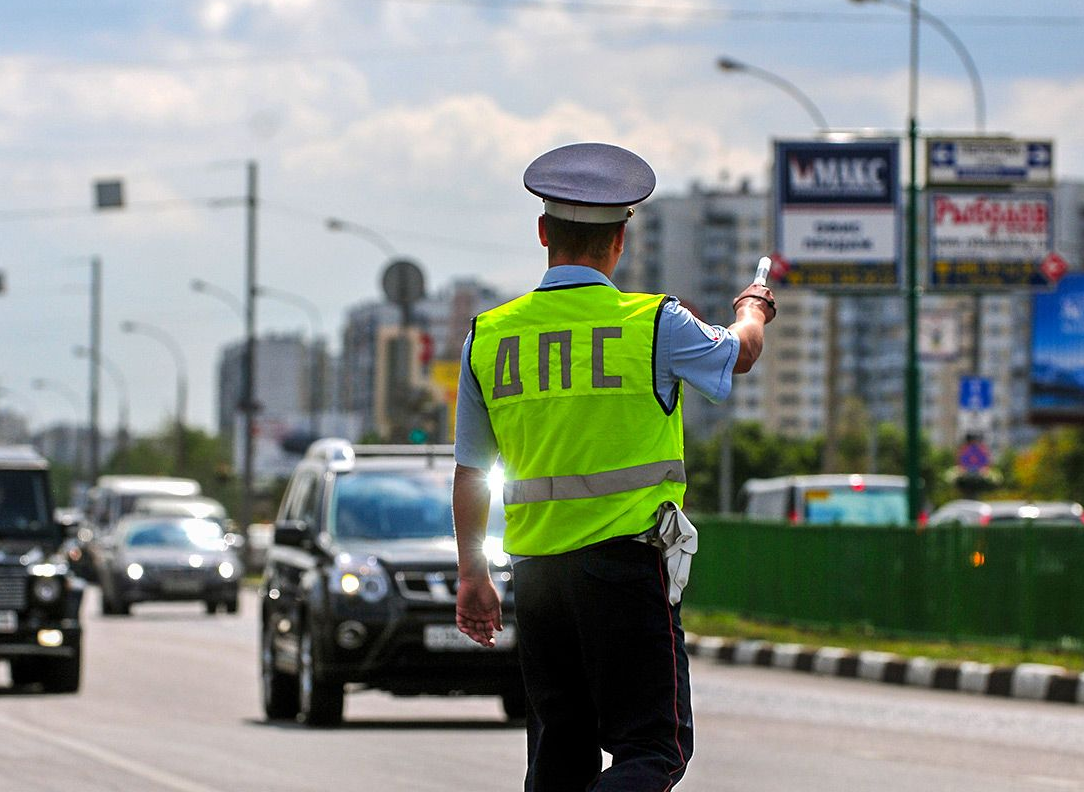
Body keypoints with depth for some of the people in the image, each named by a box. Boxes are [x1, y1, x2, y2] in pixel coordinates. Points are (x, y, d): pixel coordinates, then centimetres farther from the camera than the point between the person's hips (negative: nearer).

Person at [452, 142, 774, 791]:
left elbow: (470, 470, 10)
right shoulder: (654, 325, -7)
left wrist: (472, 576, 21)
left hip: (535, 568, 5)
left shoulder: (489, 337, 3)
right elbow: (740, 353, 15)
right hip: (627, 561, -4)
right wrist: (753, 310, 38)